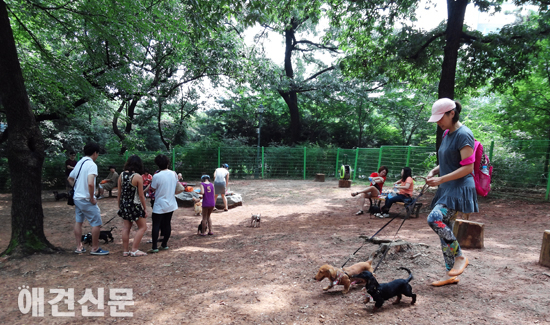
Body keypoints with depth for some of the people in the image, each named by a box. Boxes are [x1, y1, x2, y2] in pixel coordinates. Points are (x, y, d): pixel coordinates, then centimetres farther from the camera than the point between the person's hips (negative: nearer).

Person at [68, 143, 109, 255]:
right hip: (86, 200, -9)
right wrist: (92, 198, -18)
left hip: (77, 198, 9)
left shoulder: (79, 163, 10)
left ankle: (79, 247, 24)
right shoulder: (92, 164, -17)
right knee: (97, 223, 0)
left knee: (78, 222, 15)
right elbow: (90, 184, -29)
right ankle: (95, 248, 6)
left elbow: (70, 178, 23)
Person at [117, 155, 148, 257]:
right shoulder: (138, 177, -16)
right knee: (142, 227, 7)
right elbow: (141, 195, -12)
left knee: (126, 227, 14)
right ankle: (134, 250, 4)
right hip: (134, 205, -6)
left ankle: (126, 251, 20)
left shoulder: (122, 175, 1)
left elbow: (119, 193, 7)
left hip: (124, 205, 6)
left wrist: (119, 205, 18)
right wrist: (145, 208, -4)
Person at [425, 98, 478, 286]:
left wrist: (441, 180, -21)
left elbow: (467, 168, -18)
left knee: (435, 218, -25)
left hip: (459, 187, -9)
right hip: (447, 188, 9)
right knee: (445, 228, 8)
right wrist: (434, 171, 5)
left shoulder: (463, 134, -12)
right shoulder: (447, 135, 15)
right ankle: (451, 274, 18)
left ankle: (460, 257, -3)